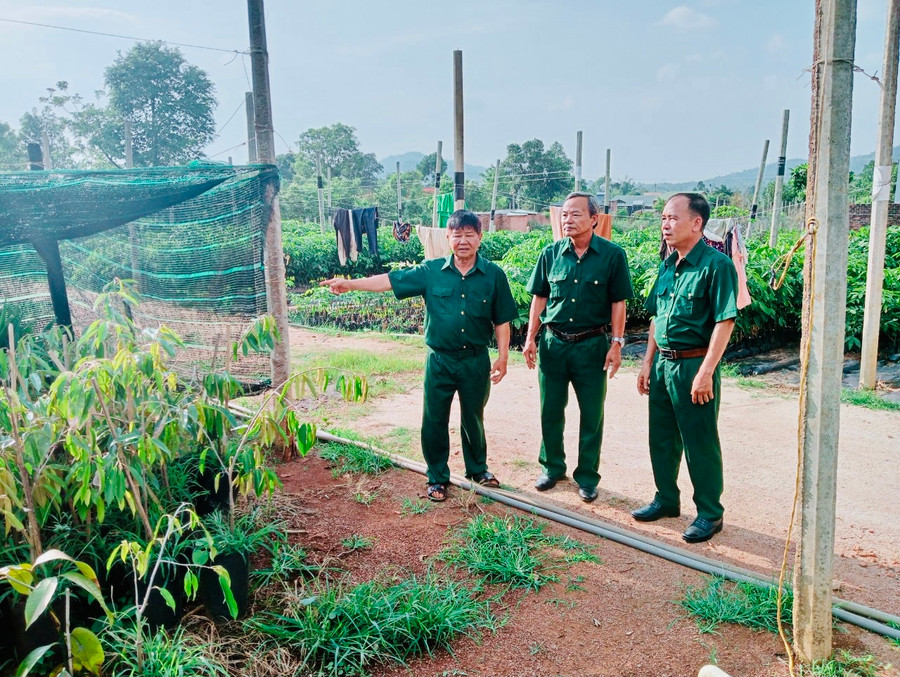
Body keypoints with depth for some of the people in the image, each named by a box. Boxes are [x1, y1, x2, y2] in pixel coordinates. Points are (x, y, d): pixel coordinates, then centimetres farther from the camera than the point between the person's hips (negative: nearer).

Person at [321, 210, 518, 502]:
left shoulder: (494, 275, -4)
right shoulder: (431, 271, -3)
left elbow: (501, 320, 1)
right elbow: (390, 280, -5)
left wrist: (503, 357, -2)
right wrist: (349, 284, -11)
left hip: (476, 361, 0)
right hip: (440, 360, 0)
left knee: (473, 418, 16)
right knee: (434, 421, 7)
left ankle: (477, 469, 38)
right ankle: (437, 477, 25)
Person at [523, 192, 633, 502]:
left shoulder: (612, 255, -5)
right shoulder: (551, 253, 2)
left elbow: (618, 302, -2)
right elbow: (539, 298, 8)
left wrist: (616, 343, -7)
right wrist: (531, 338, 3)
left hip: (592, 345, -2)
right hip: (553, 342, 2)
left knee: (592, 415, 7)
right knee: (550, 411, 11)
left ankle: (587, 477, 22)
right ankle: (553, 467, 30)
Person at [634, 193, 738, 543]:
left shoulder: (716, 265, -13)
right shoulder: (668, 266, 10)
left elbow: (725, 322, -17)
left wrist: (705, 372, -21)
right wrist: (648, 363, 13)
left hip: (694, 365, -7)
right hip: (662, 363, 8)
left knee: (700, 443, 4)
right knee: (662, 438, 16)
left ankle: (710, 513, 19)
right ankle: (666, 499, 33)